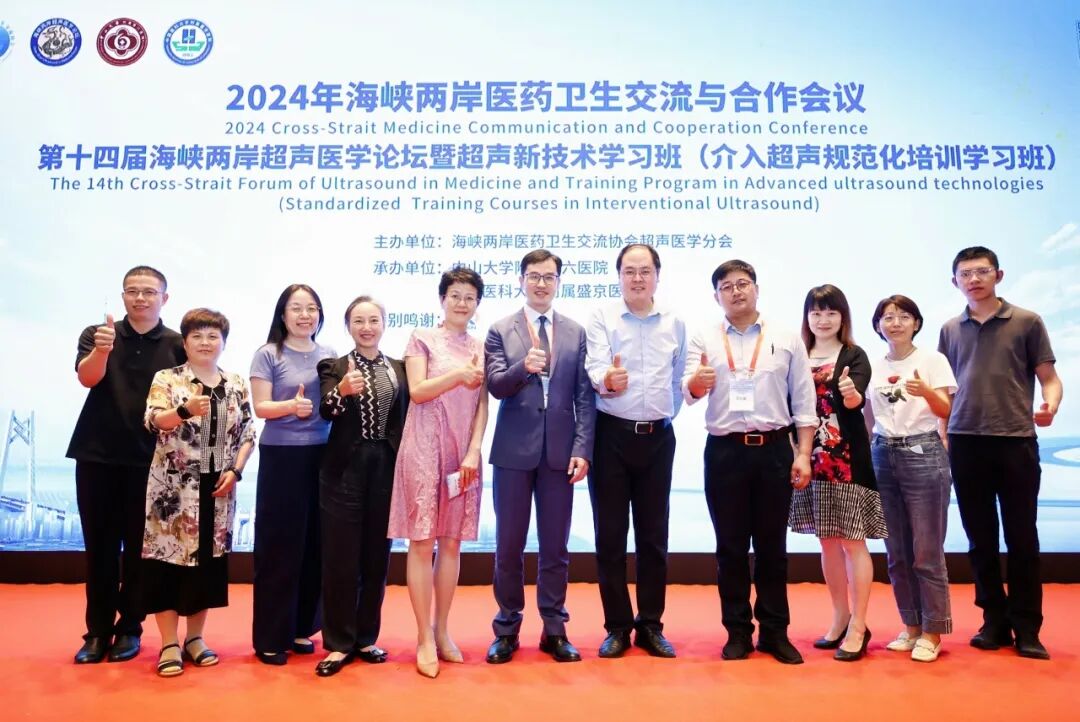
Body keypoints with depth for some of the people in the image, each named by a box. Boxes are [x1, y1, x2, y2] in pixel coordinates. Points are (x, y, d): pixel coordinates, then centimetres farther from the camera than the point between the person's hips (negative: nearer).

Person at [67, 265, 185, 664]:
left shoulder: (178, 345, 0)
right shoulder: (97, 333, 3)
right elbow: (87, 378, -15)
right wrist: (101, 351, -35)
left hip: (150, 461, -1)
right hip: (97, 456, 1)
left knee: (139, 547, 7)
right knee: (99, 546, 8)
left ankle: (129, 628, 20)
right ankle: (97, 630, 20)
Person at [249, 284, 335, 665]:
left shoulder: (329, 355, 10)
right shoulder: (268, 354, -1)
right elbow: (261, 407, -8)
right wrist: (292, 405, -27)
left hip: (321, 456, 4)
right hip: (281, 457, -4)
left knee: (315, 544, 7)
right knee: (279, 545, 0)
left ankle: (300, 628, 22)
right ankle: (270, 637, 11)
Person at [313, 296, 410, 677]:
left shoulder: (400, 368, 9)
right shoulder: (333, 367, 1)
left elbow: (405, 419, 10)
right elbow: (325, 412, -16)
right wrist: (343, 391, -37)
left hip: (387, 468, 2)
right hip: (345, 469, -2)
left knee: (376, 556, 10)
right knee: (341, 557, 3)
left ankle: (366, 638, 24)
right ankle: (339, 642, 16)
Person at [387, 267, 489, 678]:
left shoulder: (480, 348, 13)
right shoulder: (422, 339, 4)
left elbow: (483, 405, 7)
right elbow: (417, 391, -7)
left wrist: (474, 451, -4)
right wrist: (459, 375, -13)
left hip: (464, 452, 3)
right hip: (425, 448, -3)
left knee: (452, 542, 8)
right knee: (422, 543, -2)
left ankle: (442, 632, 20)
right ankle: (424, 639, 8)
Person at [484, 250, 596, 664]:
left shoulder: (576, 333, 7)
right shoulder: (500, 331, 3)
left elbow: (585, 397, 3)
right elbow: (495, 387, -8)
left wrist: (582, 450, -5)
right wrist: (524, 367, -28)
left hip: (560, 451, 1)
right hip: (514, 451, -1)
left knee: (555, 546, 9)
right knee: (509, 545, 8)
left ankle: (554, 630, 23)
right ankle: (507, 629, 23)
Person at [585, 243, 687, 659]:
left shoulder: (675, 323, 7)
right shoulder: (602, 318, -2)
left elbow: (679, 380, 13)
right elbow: (595, 370, -16)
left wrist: (666, 416, 7)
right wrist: (609, 380, -36)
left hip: (657, 437, 3)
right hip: (612, 435, -2)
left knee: (654, 534, 9)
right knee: (610, 534, 5)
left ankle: (650, 625, 23)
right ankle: (617, 626, 19)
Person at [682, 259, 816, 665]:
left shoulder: (787, 339, 5)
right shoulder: (704, 340, 4)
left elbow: (804, 401, 5)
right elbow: (689, 393, -8)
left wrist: (804, 454, -3)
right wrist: (696, 383, -32)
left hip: (774, 449, 0)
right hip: (725, 451, 0)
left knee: (772, 545, 9)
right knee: (731, 546, 8)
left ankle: (775, 632, 22)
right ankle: (738, 632, 20)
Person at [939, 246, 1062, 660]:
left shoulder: (1027, 322, 3)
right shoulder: (950, 330, 11)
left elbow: (1049, 378, 3)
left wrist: (1051, 405, -18)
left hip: (1016, 441, -2)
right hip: (966, 443, 2)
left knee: (1021, 537, 3)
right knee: (980, 538, 8)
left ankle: (1026, 627, 16)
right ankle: (994, 621, 21)